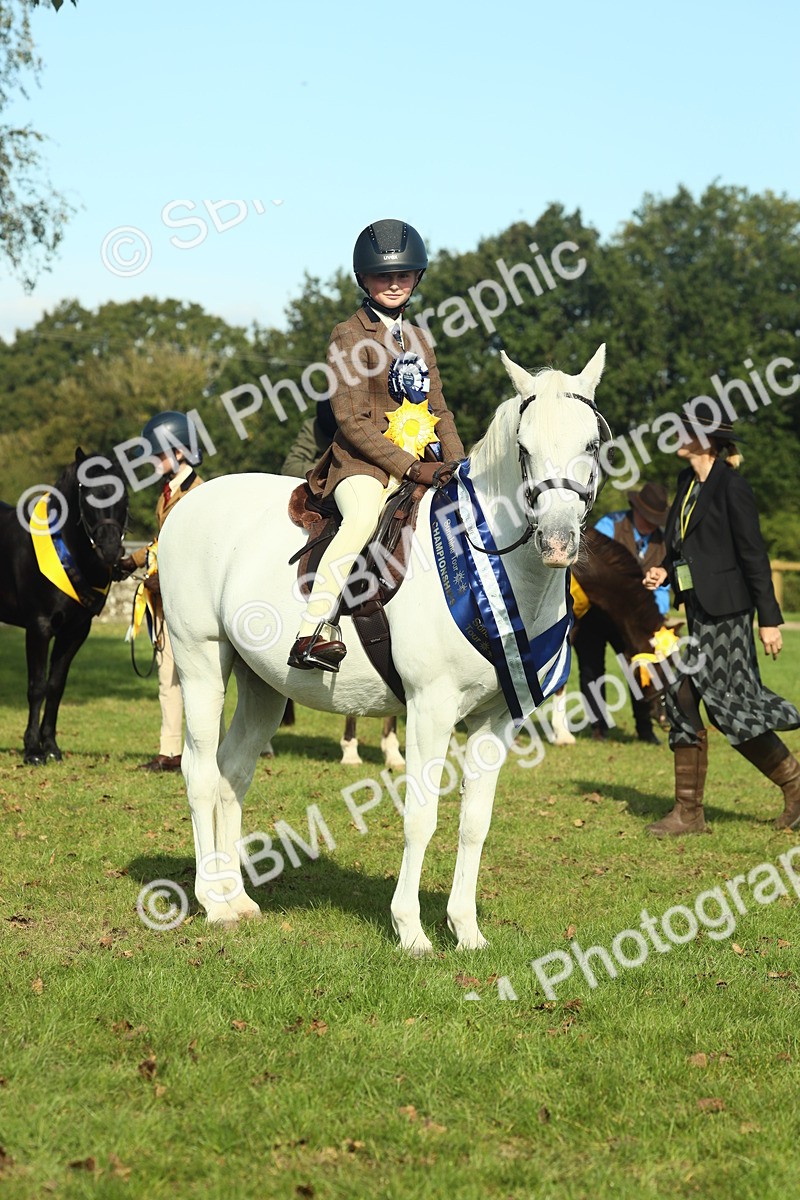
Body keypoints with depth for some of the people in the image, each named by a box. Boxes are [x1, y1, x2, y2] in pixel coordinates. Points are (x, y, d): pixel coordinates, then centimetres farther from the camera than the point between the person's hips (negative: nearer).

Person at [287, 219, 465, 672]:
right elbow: (352, 421, -12)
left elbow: (438, 411, 21)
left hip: (418, 461, 8)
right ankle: (310, 635, -41)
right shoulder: (352, 336, -3)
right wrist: (411, 467, -18)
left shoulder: (417, 338, 19)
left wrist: (457, 466, 3)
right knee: (364, 517, -36)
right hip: (362, 461, -8)